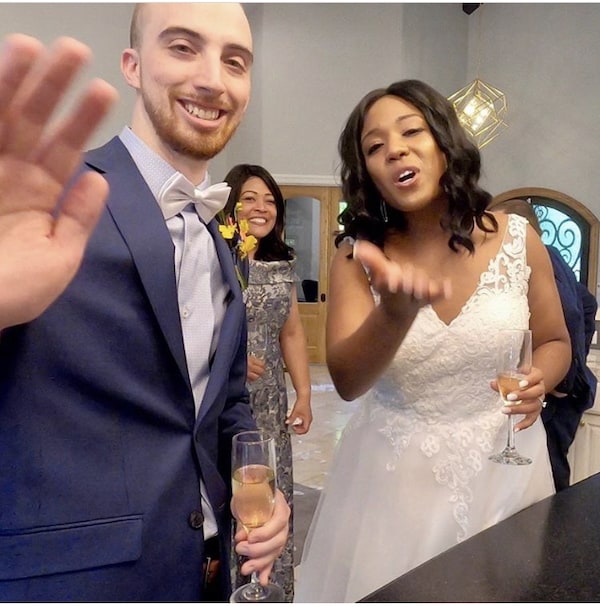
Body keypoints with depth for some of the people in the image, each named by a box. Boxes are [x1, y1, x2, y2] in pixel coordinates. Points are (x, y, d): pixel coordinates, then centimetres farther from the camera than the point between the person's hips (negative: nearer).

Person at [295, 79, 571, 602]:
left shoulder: (517, 239, -7)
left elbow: (555, 342, 7)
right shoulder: (357, 257, -9)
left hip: (504, 467, 1)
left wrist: (538, 381, -15)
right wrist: (399, 310, -39)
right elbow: (347, 381, -20)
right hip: (396, 475, 0)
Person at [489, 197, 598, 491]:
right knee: (548, 473, 16)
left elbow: (569, 313, -29)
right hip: (566, 384, 9)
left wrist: (563, 379, -19)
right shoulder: (548, 258, 12)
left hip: (554, 394, -9)